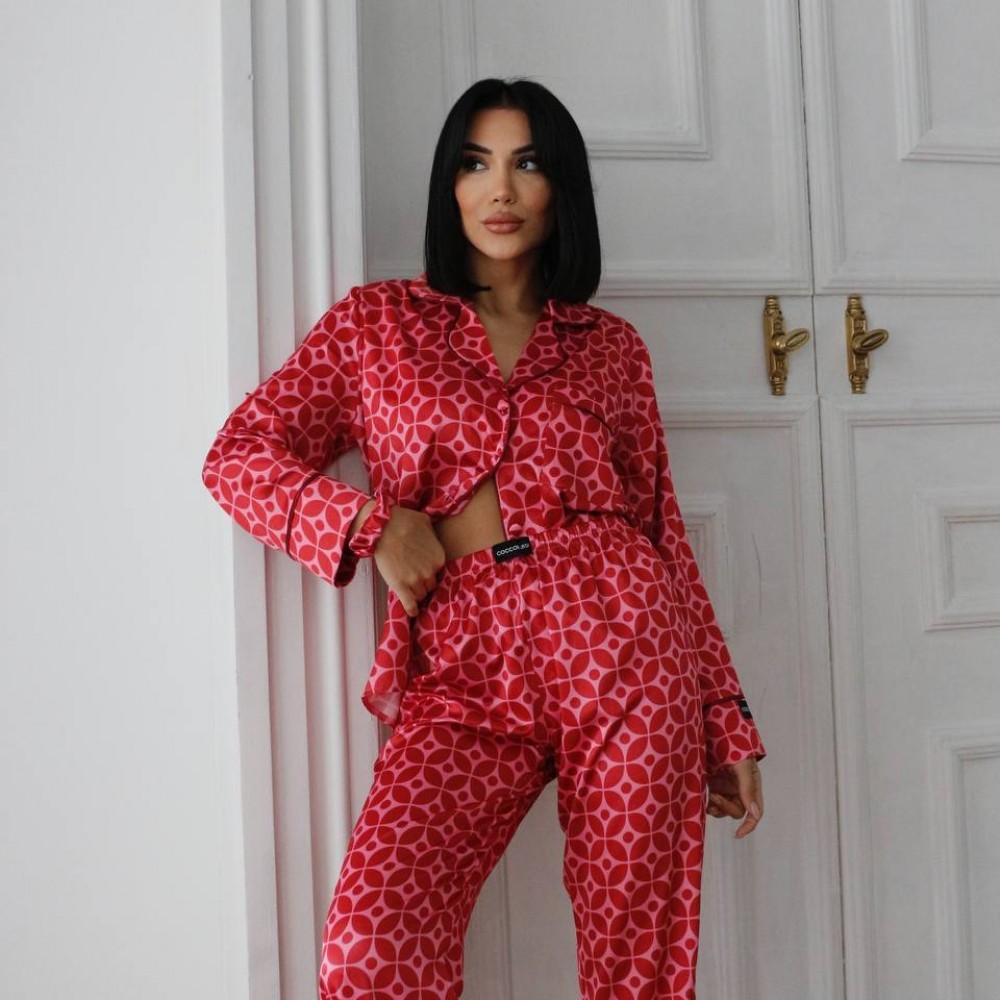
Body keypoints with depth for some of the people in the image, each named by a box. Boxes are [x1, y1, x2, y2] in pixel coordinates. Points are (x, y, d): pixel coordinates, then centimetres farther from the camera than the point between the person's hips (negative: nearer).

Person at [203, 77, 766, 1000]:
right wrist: (370, 523, -9)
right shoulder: (378, 321, 13)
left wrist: (727, 722, 12)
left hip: (616, 646, 1)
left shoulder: (611, 346, 14)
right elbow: (238, 456, 9)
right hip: (460, 677, 0)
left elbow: (662, 532, 14)